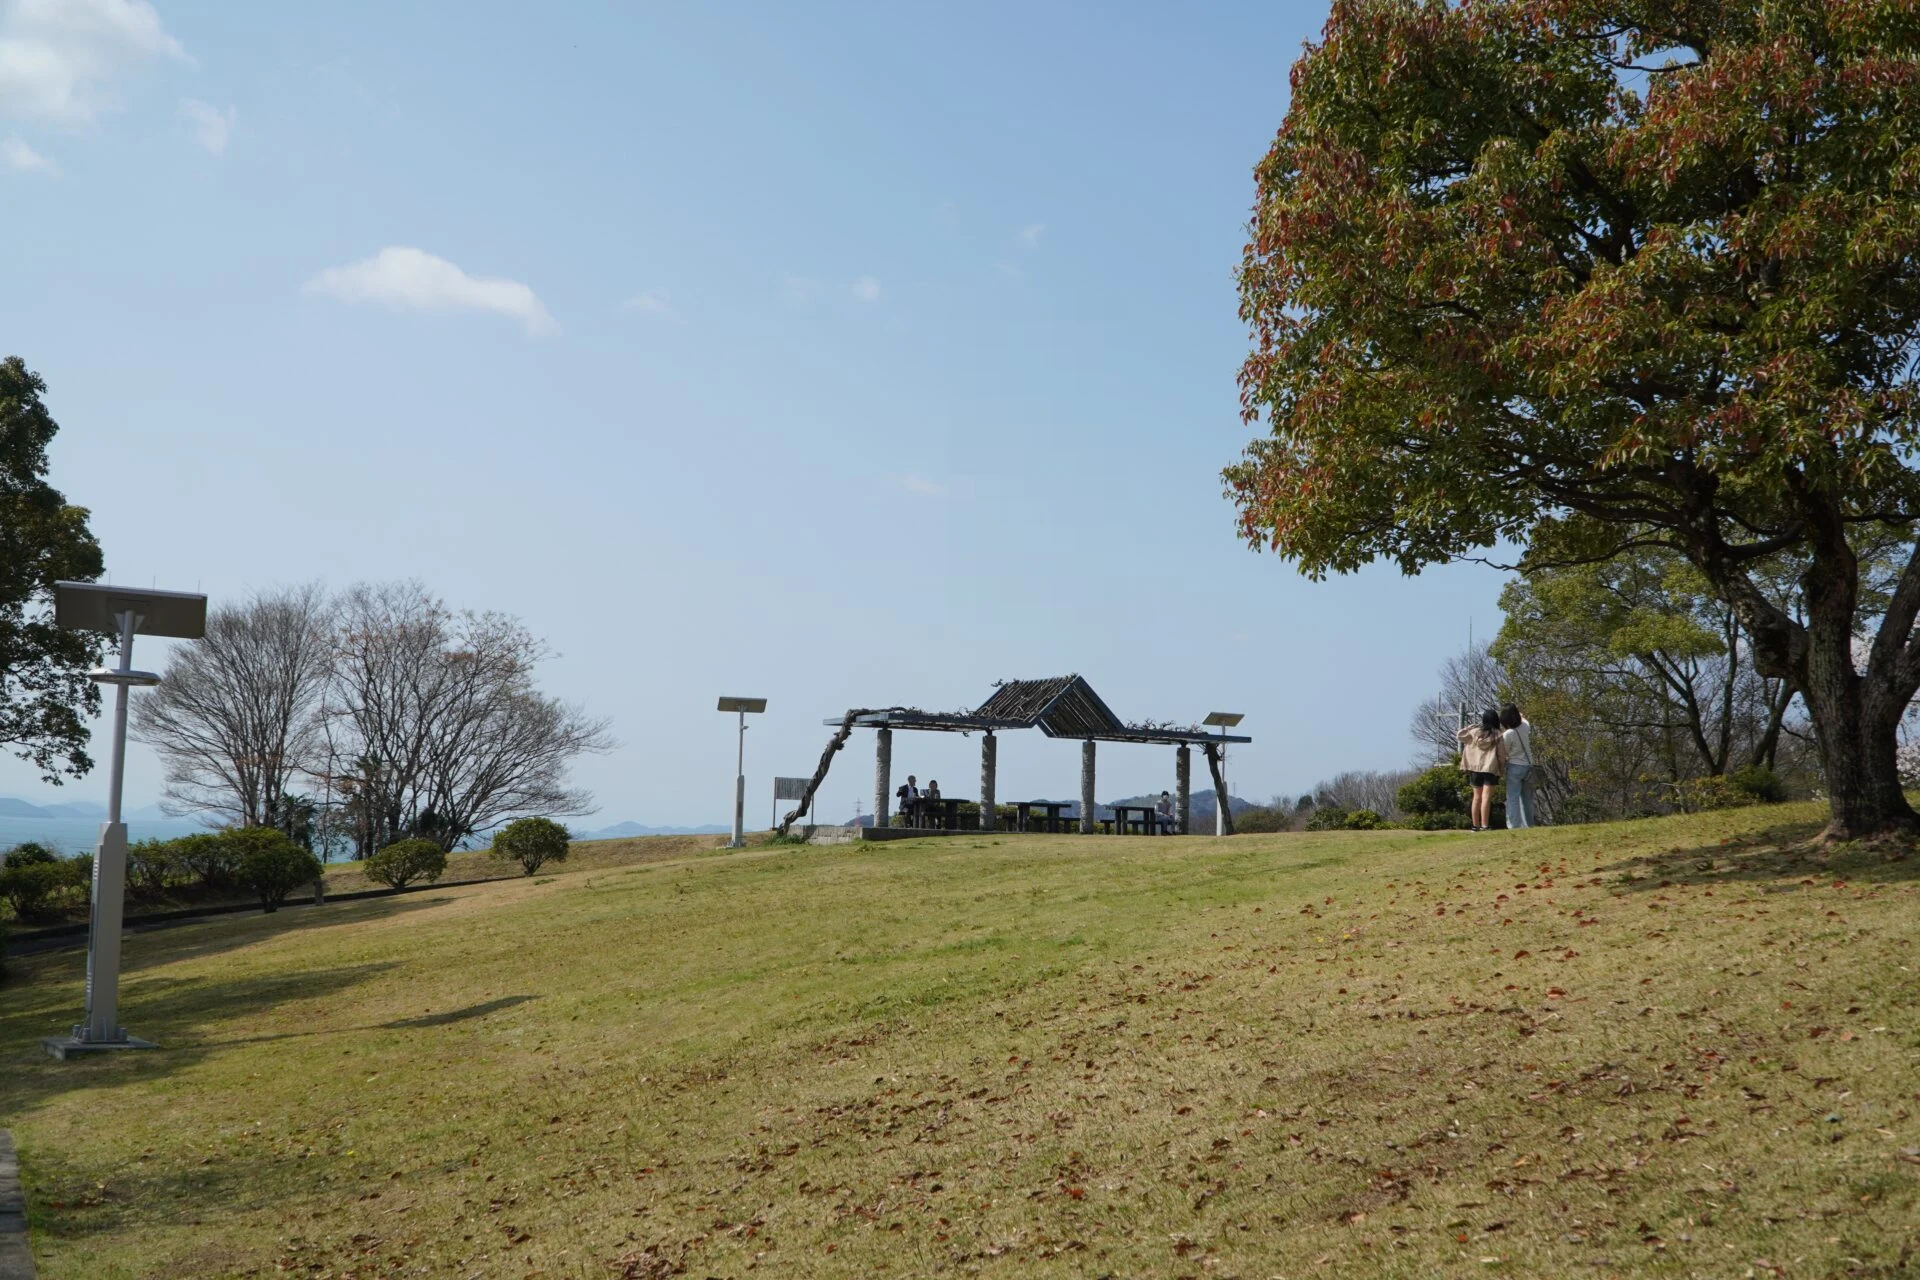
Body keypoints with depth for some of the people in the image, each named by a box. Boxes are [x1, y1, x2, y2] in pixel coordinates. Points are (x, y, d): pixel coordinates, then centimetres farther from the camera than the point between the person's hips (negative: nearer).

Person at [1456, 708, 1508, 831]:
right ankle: (1484, 825, -14)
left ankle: (1476, 825, 14)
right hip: (1490, 768, -4)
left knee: (1477, 796, 11)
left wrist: (1469, 727, 24)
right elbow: (1502, 754, -1)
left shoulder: (1475, 731, 4)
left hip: (1475, 768, 4)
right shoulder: (1497, 735, -3)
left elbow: (1460, 735, 19)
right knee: (1486, 797, -8)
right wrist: (1501, 769, 10)